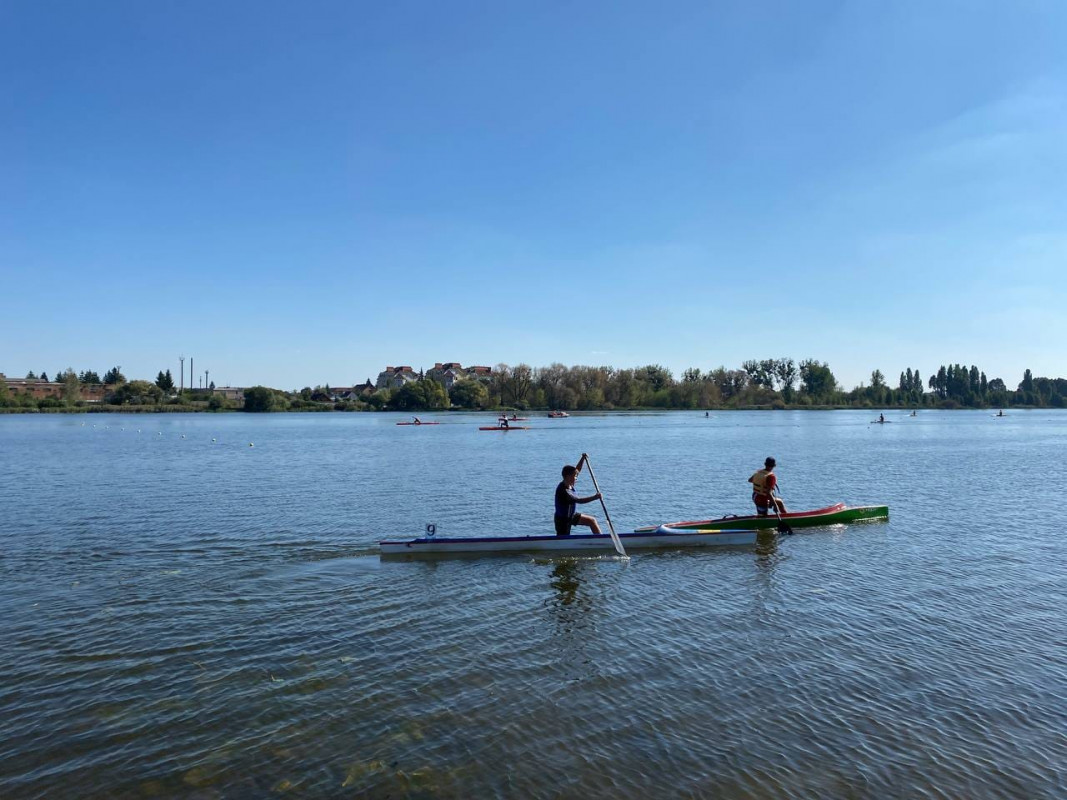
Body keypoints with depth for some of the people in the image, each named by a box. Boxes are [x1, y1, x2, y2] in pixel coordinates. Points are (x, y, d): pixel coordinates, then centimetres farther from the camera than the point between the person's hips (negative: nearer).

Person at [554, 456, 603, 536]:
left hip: (571, 515, 9)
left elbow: (578, 469, 5)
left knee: (592, 521, 10)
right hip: (562, 519, -9)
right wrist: (594, 497, -35)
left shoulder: (569, 484, -6)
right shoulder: (563, 491, -32)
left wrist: (583, 458, -5)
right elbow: (579, 501, -34)